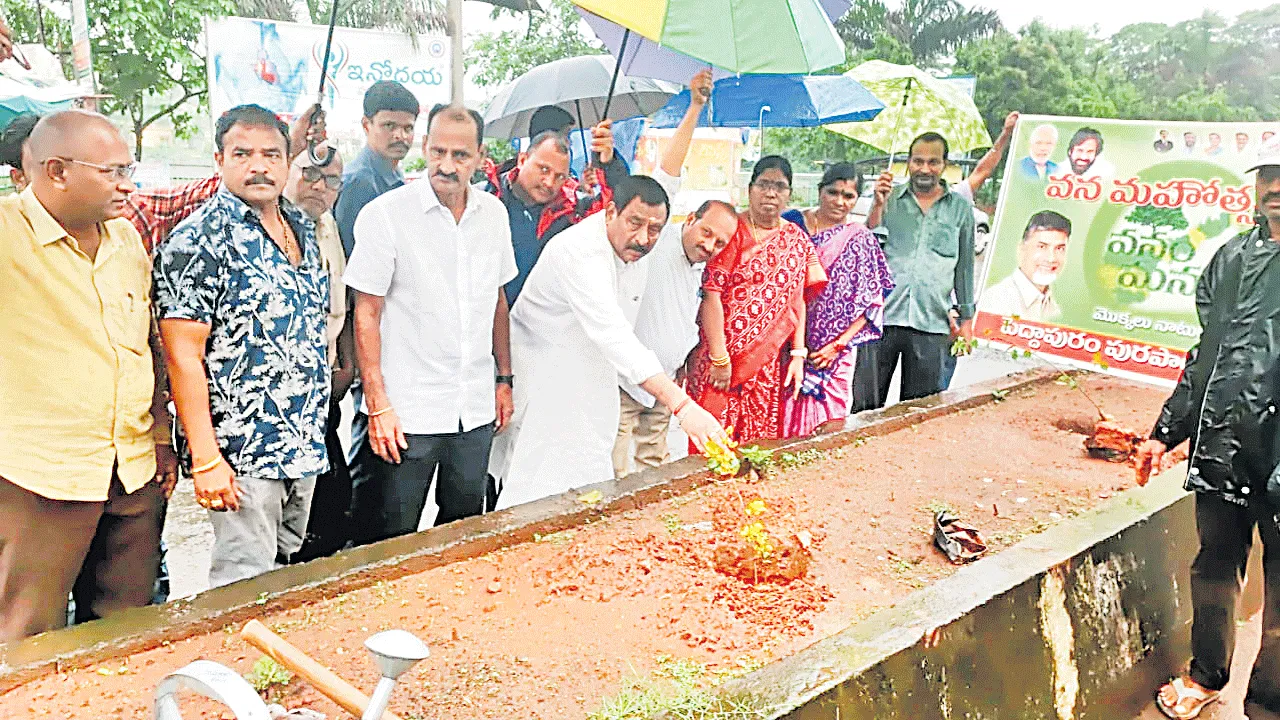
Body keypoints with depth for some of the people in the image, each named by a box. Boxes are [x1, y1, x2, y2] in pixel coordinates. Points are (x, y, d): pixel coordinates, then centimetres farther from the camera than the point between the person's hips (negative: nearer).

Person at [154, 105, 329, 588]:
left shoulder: (302, 227, 10)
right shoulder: (199, 239, -13)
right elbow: (183, 357, -16)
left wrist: (315, 429, 16)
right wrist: (206, 459, -20)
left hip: (306, 444, 7)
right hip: (242, 455, -7)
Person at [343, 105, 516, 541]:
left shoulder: (493, 212, 5)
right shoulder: (384, 214, -10)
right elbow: (366, 314, -9)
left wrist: (504, 378, 14)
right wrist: (378, 406, -12)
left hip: (476, 409, 5)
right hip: (408, 412, -5)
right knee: (391, 542, 5)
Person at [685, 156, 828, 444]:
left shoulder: (797, 239, 10)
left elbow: (798, 301, 10)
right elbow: (711, 294, -11)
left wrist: (797, 354, 2)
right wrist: (719, 359, -15)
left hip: (770, 364, 4)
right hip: (721, 358, -4)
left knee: (762, 444, 8)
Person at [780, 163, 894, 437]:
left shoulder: (861, 240, 3)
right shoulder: (791, 222, 3)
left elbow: (875, 301, 1)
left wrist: (840, 344, -8)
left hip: (833, 356, 0)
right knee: (779, 423, 0)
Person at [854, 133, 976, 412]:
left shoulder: (960, 207, 12)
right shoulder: (890, 198, 9)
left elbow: (964, 266, 16)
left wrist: (966, 318, 15)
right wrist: (878, 206, -10)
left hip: (931, 322, 1)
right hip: (882, 314, -1)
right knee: (866, 405, 1)